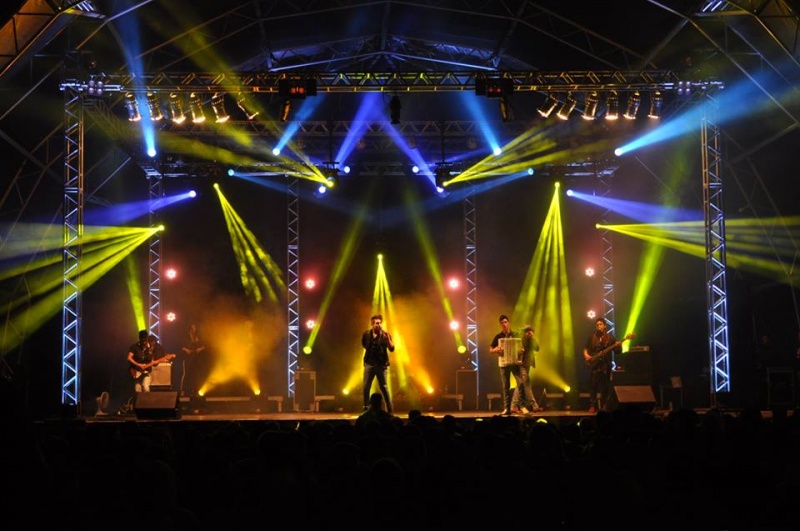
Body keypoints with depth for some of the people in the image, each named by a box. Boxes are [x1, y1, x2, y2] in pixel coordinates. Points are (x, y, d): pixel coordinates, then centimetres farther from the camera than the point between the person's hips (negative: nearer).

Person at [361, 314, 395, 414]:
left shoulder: (385, 334, -7)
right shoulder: (366, 333, 1)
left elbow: (392, 349, -17)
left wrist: (387, 338, -28)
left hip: (381, 364, -3)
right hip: (369, 363, 3)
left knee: (384, 387, -1)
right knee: (366, 387, 3)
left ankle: (389, 410, 7)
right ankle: (366, 409, 13)